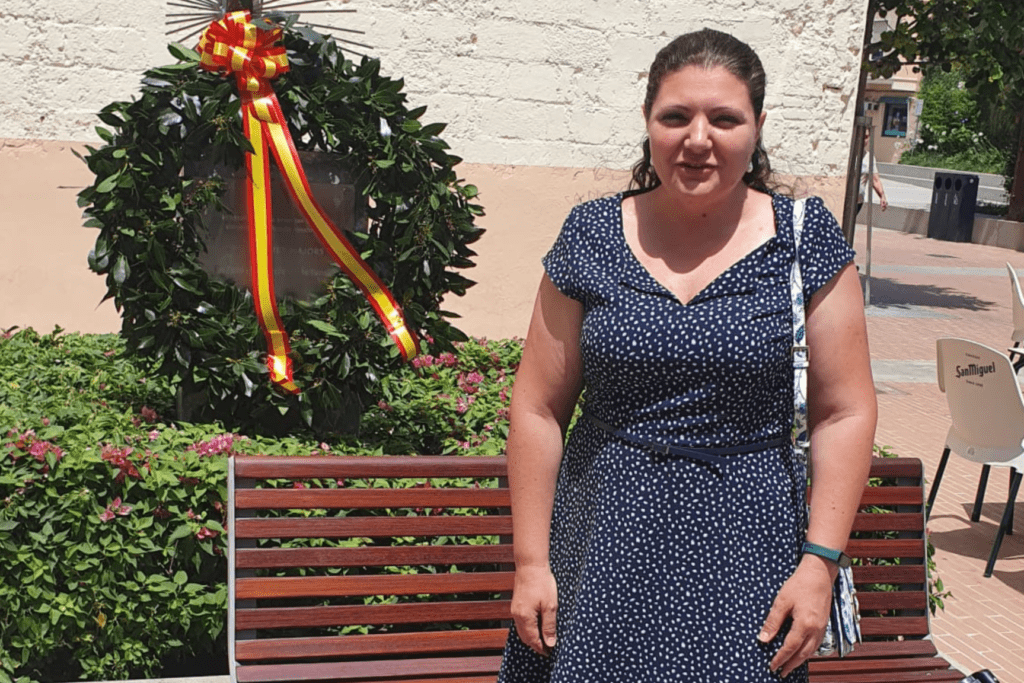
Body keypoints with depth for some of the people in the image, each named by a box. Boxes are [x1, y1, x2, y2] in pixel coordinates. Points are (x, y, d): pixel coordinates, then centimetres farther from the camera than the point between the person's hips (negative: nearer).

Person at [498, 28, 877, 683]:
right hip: (603, 546, 1)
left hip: (745, 555, -1)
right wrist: (531, 561, -1)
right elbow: (539, 408, 1)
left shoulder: (805, 238, -2)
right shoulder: (592, 237, 0)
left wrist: (820, 563, -8)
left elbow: (844, 413, -2)